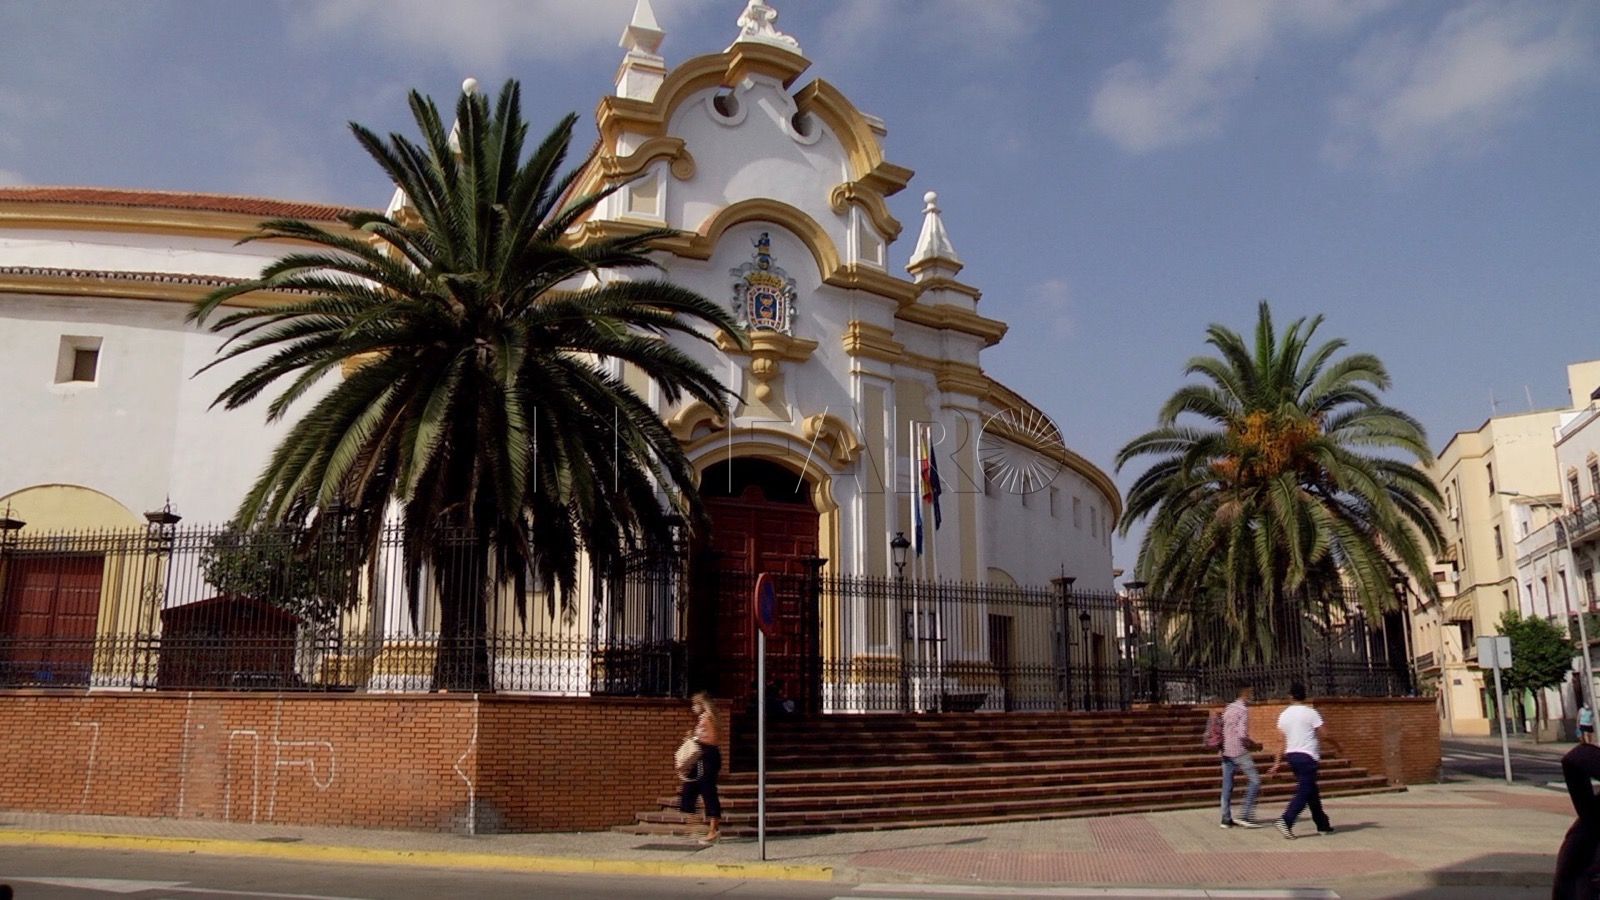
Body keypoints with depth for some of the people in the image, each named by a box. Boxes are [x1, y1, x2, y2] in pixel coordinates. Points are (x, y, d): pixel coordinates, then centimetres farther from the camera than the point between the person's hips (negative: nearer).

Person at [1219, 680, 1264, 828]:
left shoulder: (1228, 709, 14)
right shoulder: (1243, 710, -11)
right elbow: (1242, 735, -19)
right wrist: (1255, 746, -5)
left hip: (1226, 752, 8)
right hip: (1239, 752, -8)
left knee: (1227, 786, 8)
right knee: (1255, 781, -1)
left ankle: (1226, 819, 8)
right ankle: (1246, 816, -6)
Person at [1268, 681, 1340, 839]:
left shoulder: (1284, 714, 7)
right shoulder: (1310, 712, -9)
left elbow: (1283, 742, 9)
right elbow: (1323, 736, -8)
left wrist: (1278, 763, 12)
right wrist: (1335, 744, 12)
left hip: (1291, 755, 6)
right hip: (1307, 756, -6)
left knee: (1312, 791, 17)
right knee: (1303, 792, -8)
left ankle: (1323, 825, 24)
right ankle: (1286, 821, -23)